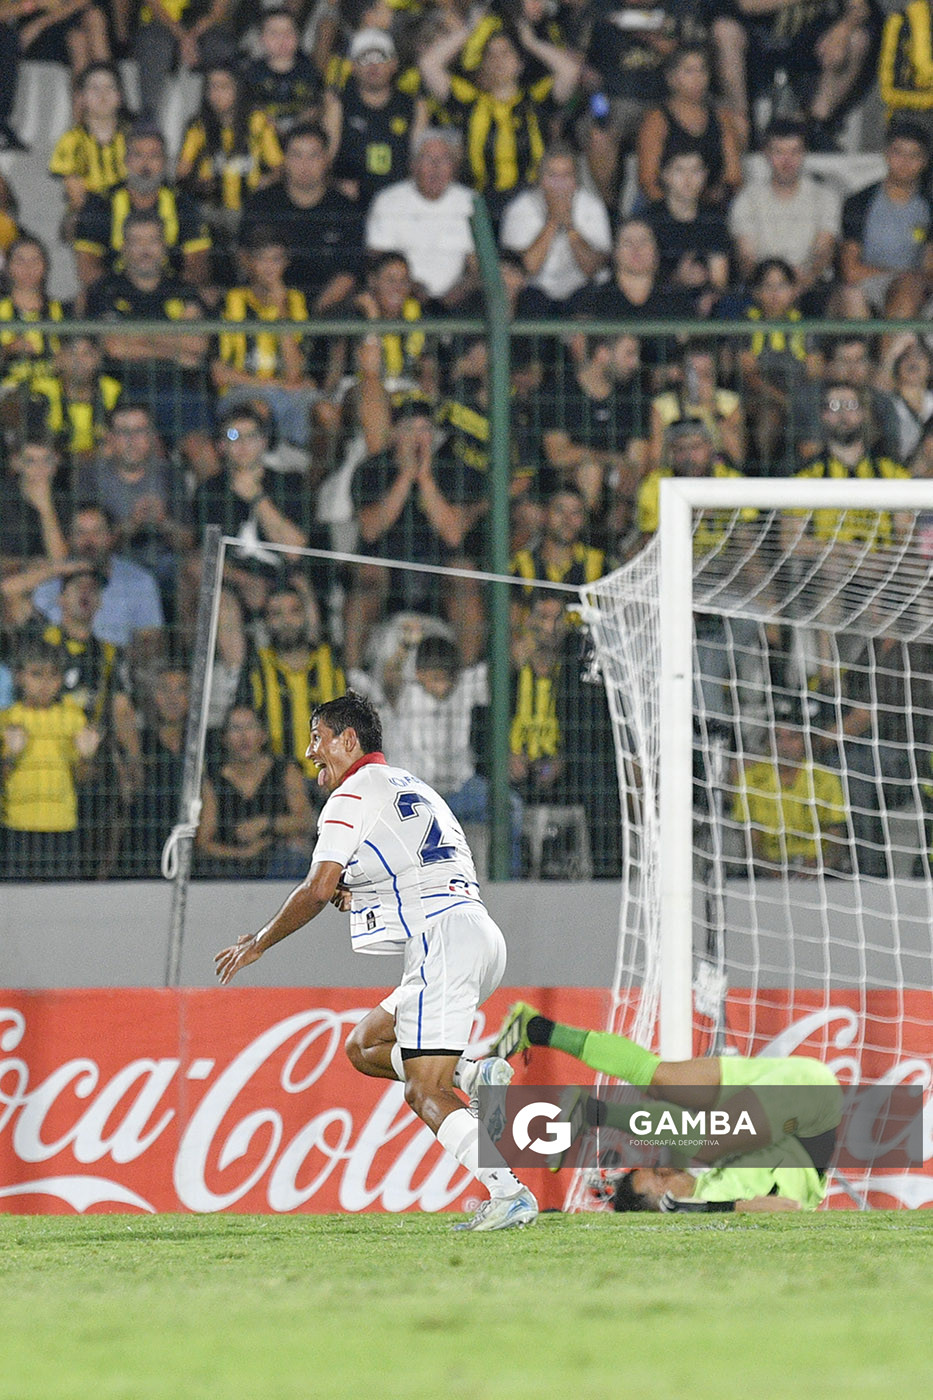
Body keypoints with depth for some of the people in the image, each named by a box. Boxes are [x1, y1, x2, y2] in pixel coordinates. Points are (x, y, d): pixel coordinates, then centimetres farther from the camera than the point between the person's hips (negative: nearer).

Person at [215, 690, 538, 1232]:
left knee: (426, 1093, -13)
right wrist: (358, 892, 23)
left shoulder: (354, 795, -1)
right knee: (364, 1048, 17)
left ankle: (509, 1194, -26)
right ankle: (474, 1074, -2)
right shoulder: (411, 788, 27)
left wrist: (257, 944, 5)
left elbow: (318, 890, -7)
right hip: (483, 938, 9)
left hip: (444, 940, -9)